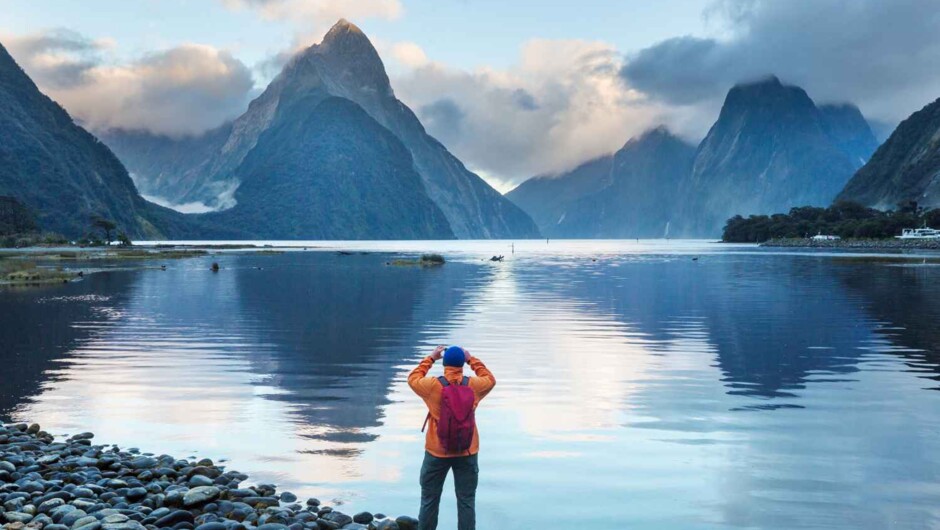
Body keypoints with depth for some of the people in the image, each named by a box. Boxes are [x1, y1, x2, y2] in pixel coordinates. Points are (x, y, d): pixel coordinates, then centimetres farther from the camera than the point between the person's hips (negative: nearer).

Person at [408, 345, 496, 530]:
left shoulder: (433, 385, -11)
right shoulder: (473, 385, -7)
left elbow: (413, 378, 10)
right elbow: (490, 380, 16)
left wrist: (431, 359, 15)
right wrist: (472, 360, 17)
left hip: (437, 452, -1)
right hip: (467, 452, 1)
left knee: (429, 500, 11)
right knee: (466, 501, 7)